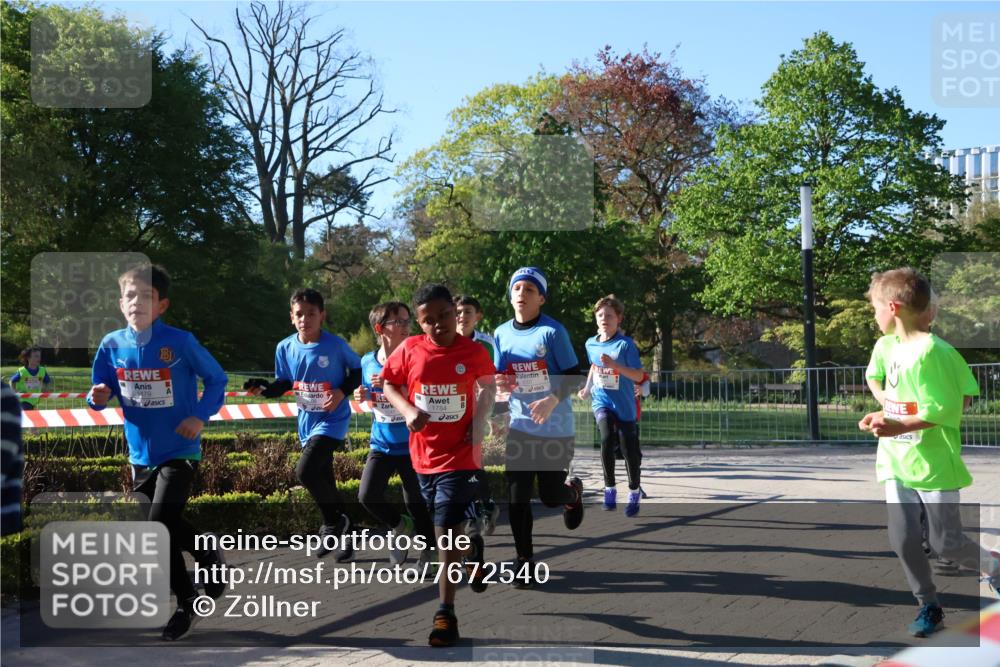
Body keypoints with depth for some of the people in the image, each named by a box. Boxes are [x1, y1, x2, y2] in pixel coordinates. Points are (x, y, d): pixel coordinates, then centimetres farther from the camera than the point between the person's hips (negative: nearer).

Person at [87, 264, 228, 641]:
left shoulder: (180, 342, -13)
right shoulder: (112, 345, -3)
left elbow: (217, 379, -2)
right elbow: (101, 394, 6)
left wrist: (201, 416, -15)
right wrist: (98, 397, -17)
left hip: (179, 452, -5)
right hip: (141, 455, 5)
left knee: (159, 528, -12)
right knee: (170, 526, 12)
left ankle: (185, 603, 7)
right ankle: (209, 559, 38)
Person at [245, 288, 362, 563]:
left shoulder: (335, 344, -16)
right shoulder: (285, 348, -4)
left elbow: (358, 370, -2)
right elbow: (284, 383, 7)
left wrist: (342, 391, -17)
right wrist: (264, 388, -12)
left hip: (333, 420, -6)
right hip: (307, 422, 6)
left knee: (305, 470, -21)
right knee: (324, 482, 13)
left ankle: (333, 523, 1)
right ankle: (344, 535, 30)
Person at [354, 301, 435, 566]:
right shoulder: (367, 362, 1)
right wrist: (363, 396, -6)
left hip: (412, 444, -3)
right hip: (381, 443, 3)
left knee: (416, 502, 4)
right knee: (367, 495, -9)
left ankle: (428, 556, 23)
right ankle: (401, 526, 19)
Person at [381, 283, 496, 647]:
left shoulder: (474, 352, -8)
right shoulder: (409, 350, -7)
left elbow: (487, 384, 11)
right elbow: (388, 382, 7)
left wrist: (480, 423, -2)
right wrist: (407, 410, -10)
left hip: (460, 456, -3)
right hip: (424, 456, 3)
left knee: (446, 534, -9)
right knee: (448, 530, 19)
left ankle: (446, 613, -2)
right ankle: (473, 549, 53)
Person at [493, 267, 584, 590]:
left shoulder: (552, 331, -11)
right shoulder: (501, 333, 4)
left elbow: (574, 377, -10)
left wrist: (553, 399, -27)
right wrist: (497, 381, -8)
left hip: (555, 429, -4)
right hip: (519, 427, 4)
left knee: (550, 496, 3)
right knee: (517, 497, -3)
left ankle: (573, 491, 40)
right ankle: (524, 560, 12)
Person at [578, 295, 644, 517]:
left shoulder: (626, 344, -12)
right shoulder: (591, 343, 3)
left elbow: (639, 376, -16)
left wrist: (615, 365, -28)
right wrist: (587, 387, 16)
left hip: (624, 405, -2)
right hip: (601, 401, 2)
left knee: (629, 451, 4)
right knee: (606, 438, -25)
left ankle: (634, 493, 28)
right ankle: (609, 489, -11)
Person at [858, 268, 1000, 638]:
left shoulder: (931, 350, -20)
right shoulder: (891, 347, 6)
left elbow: (944, 409, -21)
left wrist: (899, 426, -25)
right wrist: (883, 416, 5)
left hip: (934, 463, -7)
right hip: (898, 462, 7)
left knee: (946, 543, 1)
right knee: (903, 540, 3)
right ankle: (929, 607, 18)